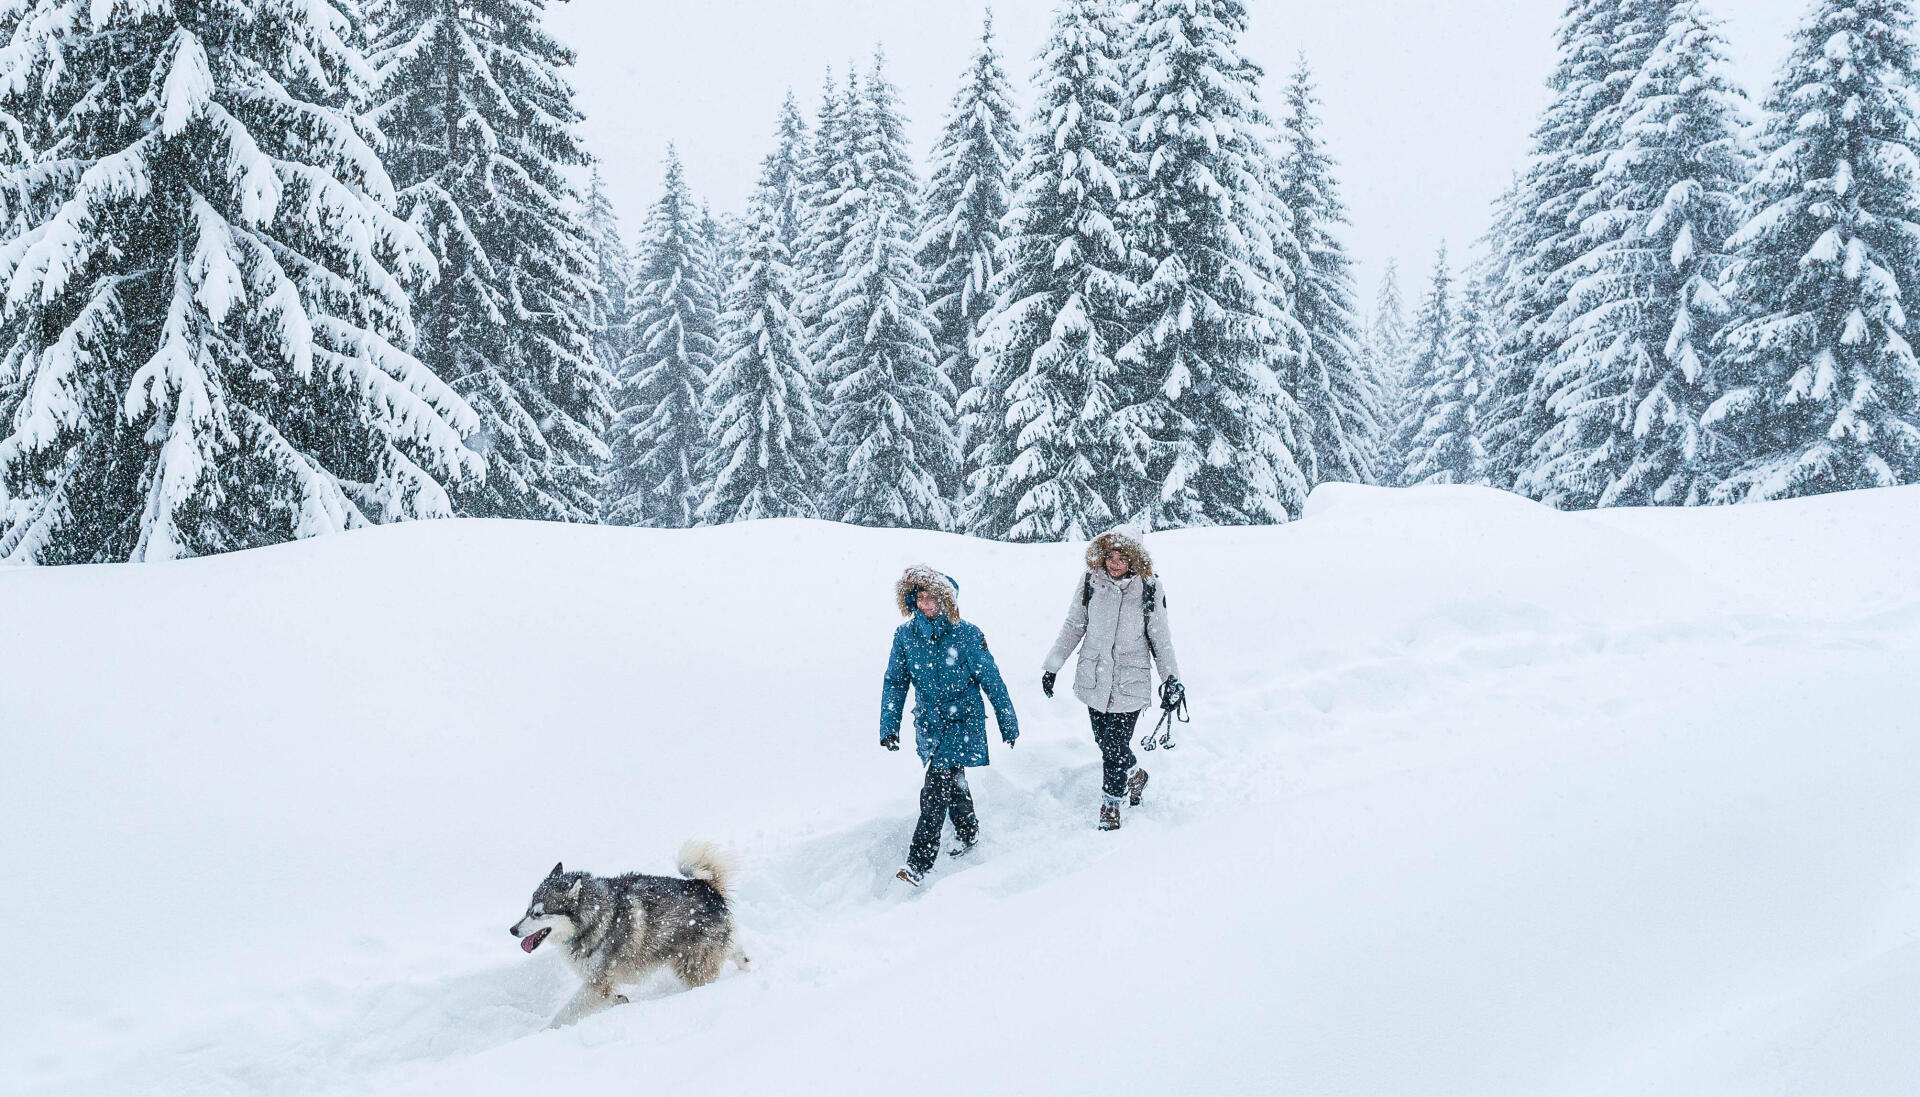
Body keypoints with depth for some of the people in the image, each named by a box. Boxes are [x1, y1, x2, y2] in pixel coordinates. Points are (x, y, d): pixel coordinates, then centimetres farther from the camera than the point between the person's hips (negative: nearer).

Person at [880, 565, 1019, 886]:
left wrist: (1008, 723, 1)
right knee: (951, 783, 18)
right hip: (929, 723, 4)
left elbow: (992, 681, -5)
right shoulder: (905, 636, -3)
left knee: (935, 790, -13)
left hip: (962, 721, -4)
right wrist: (889, 726, -6)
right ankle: (968, 832, 43)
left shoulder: (966, 635, -12)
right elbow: (895, 683, 3)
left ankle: (919, 863, -12)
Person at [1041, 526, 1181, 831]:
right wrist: (1053, 665, 8)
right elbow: (1073, 627, 8)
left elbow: (1160, 638, 3)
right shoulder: (1090, 583, -3)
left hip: (1130, 682, -3)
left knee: (1114, 747, -6)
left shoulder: (1150, 590, -7)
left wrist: (1171, 677, -1)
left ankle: (1110, 807, 13)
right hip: (1094, 678, 3)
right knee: (1104, 740, 13)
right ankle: (1135, 775, 42)